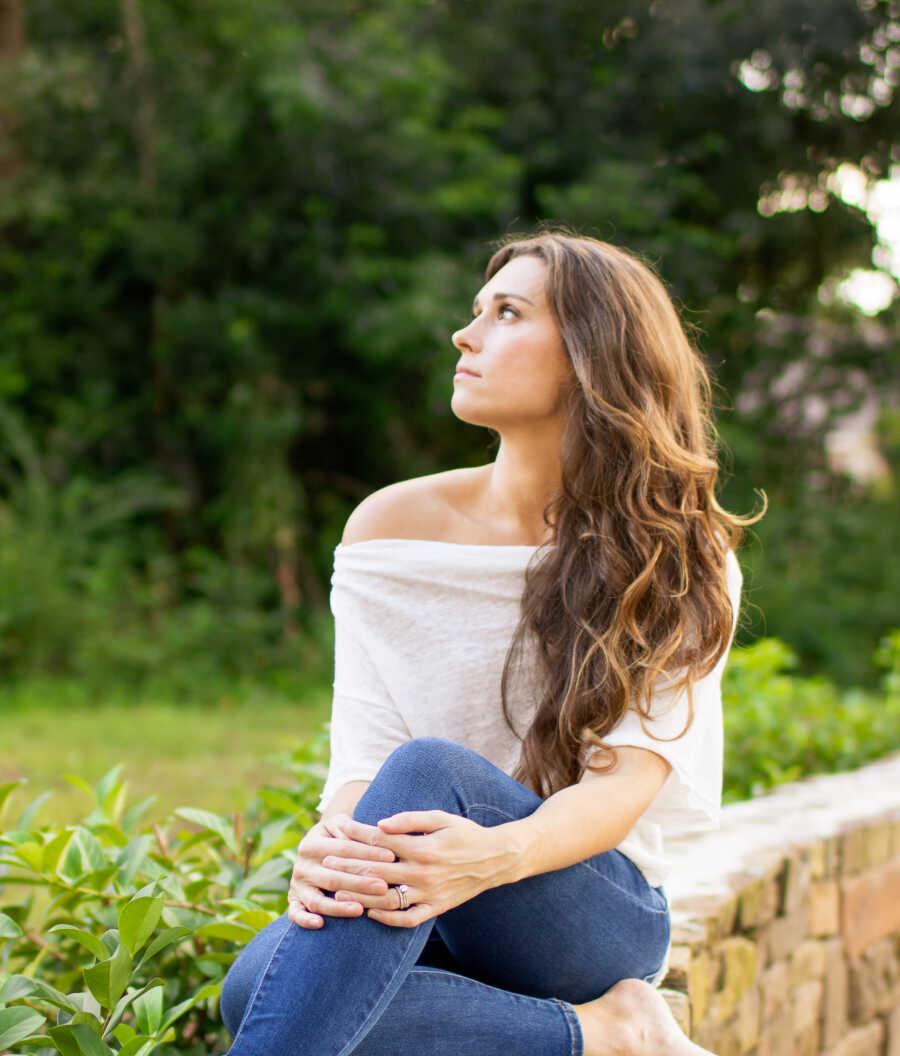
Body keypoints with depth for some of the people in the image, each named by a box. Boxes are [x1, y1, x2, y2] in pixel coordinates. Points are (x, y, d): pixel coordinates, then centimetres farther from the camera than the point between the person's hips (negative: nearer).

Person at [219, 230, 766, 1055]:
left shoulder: (678, 562, -3)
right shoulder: (394, 526, 2)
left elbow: (626, 780, -15)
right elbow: (361, 754, -6)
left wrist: (494, 855, -38)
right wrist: (331, 848, -32)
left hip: (600, 916, -2)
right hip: (418, 923, 3)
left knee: (427, 770, -34)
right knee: (256, 989, -33)